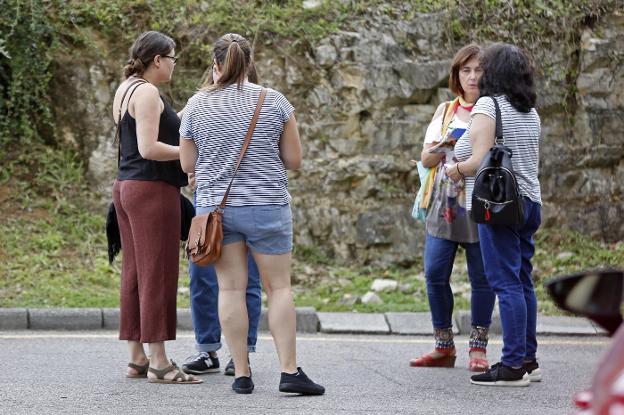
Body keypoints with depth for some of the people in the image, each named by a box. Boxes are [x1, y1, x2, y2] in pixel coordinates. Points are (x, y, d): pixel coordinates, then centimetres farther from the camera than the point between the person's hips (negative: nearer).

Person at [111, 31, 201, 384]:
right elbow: (148, 148, -20)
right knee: (158, 275, -8)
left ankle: (137, 358, 12)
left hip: (127, 188, 10)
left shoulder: (125, 90, 16)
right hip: (152, 191, -10)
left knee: (135, 274, 9)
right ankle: (158, 362, -7)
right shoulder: (147, 92, -13)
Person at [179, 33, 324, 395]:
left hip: (215, 205, 2)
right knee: (279, 287, 3)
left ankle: (242, 373, 4)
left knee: (231, 288, 4)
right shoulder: (274, 101, -3)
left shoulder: (196, 105, 1)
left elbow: (187, 165, 6)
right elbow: (294, 160, 1)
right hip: (267, 206, -1)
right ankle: (290, 371, -1)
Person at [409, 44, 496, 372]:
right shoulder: (445, 111, 14)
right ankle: (444, 348, 9)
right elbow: (426, 159, 11)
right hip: (445, 204, 3)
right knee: (435, 274, -2)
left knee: (481, 277, -1)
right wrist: (444, 145, -8)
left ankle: (478, 348, 8)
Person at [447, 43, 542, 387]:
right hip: (529, 201, 8)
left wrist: (455, 169, 1)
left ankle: (513, 365, -10)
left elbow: (478, 161, -16)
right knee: (523, 281, 12)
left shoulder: (487, 106, -9)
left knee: (506, 283, -9)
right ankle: (528, 360, 16)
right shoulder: (531, 113, 15)